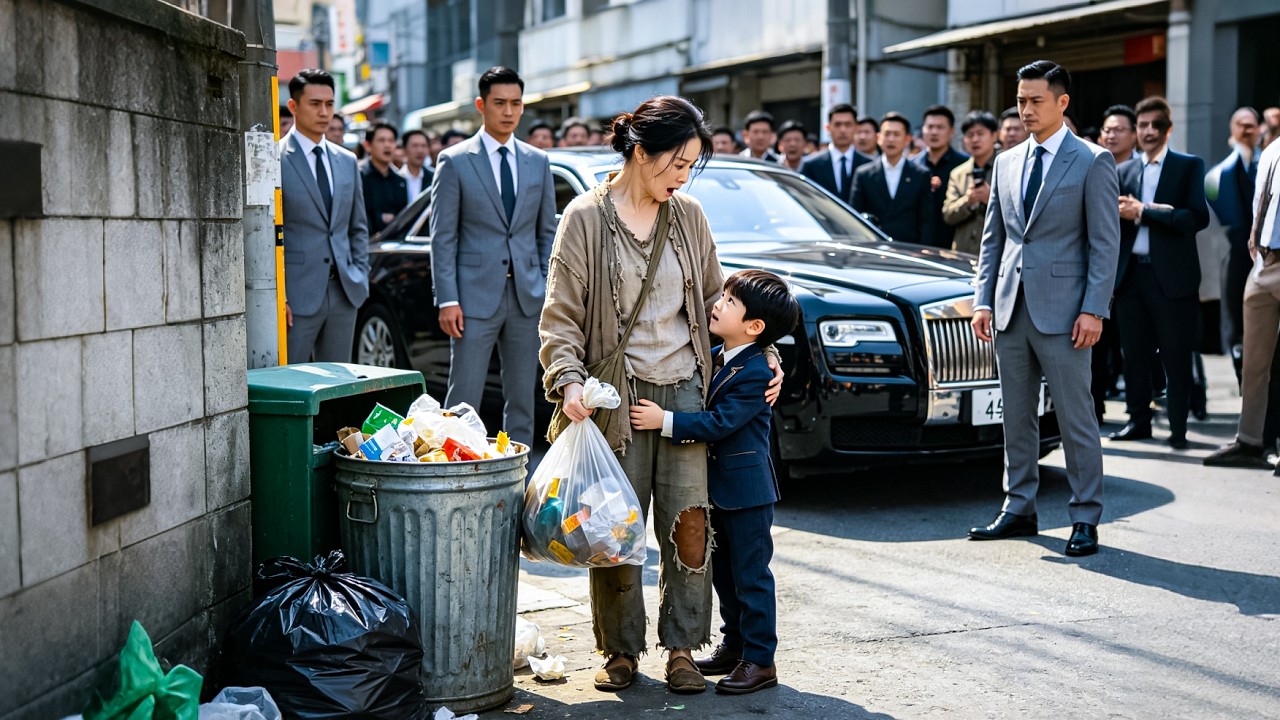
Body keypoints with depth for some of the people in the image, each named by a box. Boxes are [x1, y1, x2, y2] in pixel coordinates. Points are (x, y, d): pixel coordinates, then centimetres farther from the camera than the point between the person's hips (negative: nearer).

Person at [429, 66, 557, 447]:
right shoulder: (455, 161, -1)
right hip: (476, 297, -4)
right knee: (464, 400, -3)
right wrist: (447, 301, -10)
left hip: (527, 297, 4)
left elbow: (547, 232, 13)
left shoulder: (538, 162, 10)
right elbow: (442, 238, -4)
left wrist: (549, 289, 5)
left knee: (522, 398, 9)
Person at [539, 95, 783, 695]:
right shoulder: (586, 218, -4)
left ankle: (682, 648, 13)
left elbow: (713, 300, 16)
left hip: (686, 389, 3)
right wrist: (568, 379, -20)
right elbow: (561, 315, -5)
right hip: (618, 395, -3)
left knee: (688, 524, 0)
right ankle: (620, 649, 18)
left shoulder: (688, 217, 8)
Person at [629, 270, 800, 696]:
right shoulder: (716, 357, 7)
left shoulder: (755, 373, -20)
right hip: (718, 484, 9)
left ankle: (760, 659, 5)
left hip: (746, 488, -9)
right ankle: (734, 645, 28)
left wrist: (665, 421, -25)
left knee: (750, 573, -2)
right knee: (723, 572, 16)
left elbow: (719, 422, -25)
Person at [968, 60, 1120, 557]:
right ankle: (1018, 508, 21)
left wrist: (1094, 310, -14)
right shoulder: (1006, 162, 14)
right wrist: (983, 300, 7)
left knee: (1075, 418, -1)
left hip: (1061, 309, -5)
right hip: (1011, 309, 6)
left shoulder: (1093, 162, -3)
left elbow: (1105, 243, -6)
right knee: (1016, 417, 11)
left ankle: (1085, 519, 7)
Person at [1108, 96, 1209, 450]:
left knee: (1176, 356, 1)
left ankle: (1178, 429, 7)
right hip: (1131, 273, 4)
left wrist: (1143, 212, -13)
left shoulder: (1189, 166, 2)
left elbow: (1198, 218, -11)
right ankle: (1139, 421, 21)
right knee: (1135, 354, 10)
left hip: (1171, 275, -4)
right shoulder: (1123, 171, 14)